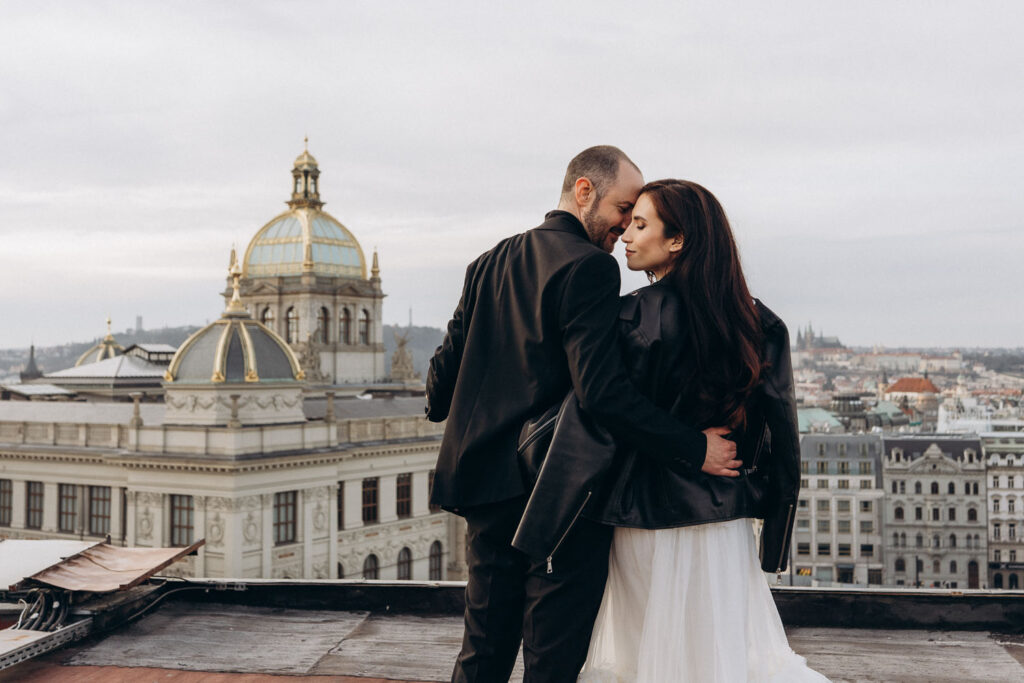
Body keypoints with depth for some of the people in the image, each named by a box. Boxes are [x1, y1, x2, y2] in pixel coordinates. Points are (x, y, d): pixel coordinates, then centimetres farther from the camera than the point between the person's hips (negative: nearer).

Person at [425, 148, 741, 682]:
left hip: (485, 484, 8)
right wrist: (695, 449, -18)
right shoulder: (588, 266, -14)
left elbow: (445, 370, 14)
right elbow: (602, 391, -24)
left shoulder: (489, 263, 11)